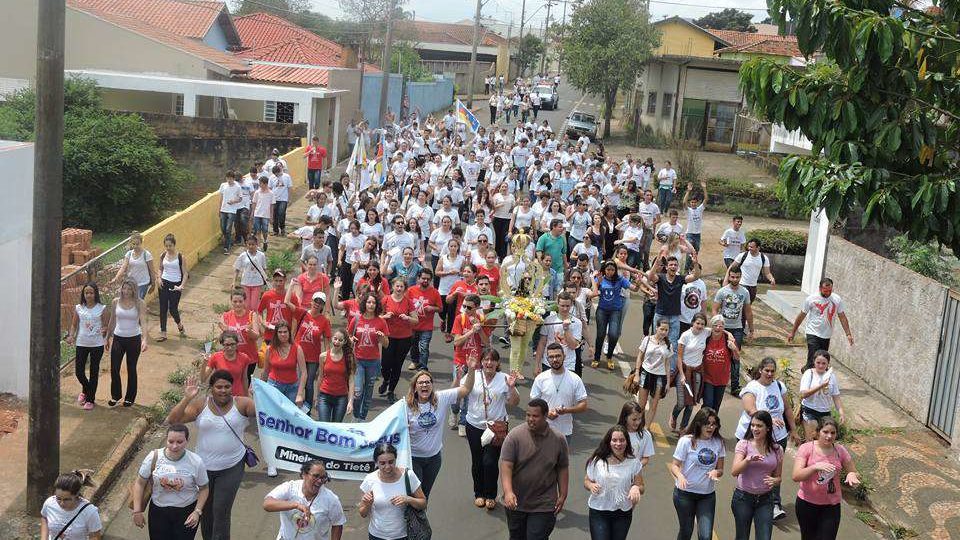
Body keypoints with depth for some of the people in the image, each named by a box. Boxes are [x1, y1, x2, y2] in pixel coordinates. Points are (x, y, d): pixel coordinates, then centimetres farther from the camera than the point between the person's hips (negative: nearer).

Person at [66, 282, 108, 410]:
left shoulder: (102, 309, -5)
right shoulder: (78, 308, 1)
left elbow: (106, 325, -1)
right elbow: (74, 325, 7)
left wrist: (104, 330, -24)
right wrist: (71, 335, -10)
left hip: (97, 344, -2)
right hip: (81, 343, 2)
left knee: (94, 372, 6)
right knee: (79, 372, 4)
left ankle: (90, 399, 19)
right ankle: (85, 390, 35)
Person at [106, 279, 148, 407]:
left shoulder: (139, 304, -11)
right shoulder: (115, 302, -2)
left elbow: (143, 322, -19)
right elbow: (112, 321, 9)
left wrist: (145, 339, -31)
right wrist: (107, 338, 14)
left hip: (134, 339, -2)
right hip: (118, 339, 3)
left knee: (131, 369, 10)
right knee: (114, 369, 3)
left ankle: (130, 397, 25)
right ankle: (115, 395, 24)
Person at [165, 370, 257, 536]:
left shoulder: (241, 404, -10)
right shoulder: (200, 404, -8)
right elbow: (172, 421, -14)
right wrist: (187, 399, -26)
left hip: (231, 468, -3)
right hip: (204, 467, 3)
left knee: (221, 512, -4)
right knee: (206, 509, 20)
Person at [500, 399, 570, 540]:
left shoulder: (559, 440, -5)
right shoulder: (515, 436, -12)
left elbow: (563, 469, 5)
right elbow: (506, 466, -18)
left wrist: (562, 496, 3)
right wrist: (508, 492, -31)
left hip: (543, 506, -1)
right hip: (516, 502, 1)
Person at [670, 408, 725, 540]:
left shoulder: (718, 442, 0)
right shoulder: (687, 441, -12)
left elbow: (720, 470, 6)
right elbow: (674, 466, -9)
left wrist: (716, 472, -18)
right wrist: (680, 476, -31)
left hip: (708, 495, 3)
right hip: (685, 493, -3)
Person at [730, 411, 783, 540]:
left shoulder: (776, 449, 1)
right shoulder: (744, 444, -6)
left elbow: (778, 477, 10)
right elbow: (734, 471, -17)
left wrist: (774, 480, -14)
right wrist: (748, 459, -35)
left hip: (765, 500, 2)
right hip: (743, 497, -1)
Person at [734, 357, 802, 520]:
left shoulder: (779, 386, 8)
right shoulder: (751, 388, -10)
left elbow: (787, 409, 18)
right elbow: (751, 410, -26)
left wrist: (793, 430, 18)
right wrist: (770, 419, -39)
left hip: (777, 436, 3)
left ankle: (775, 505, -4)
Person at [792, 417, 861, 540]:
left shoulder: (840, 450, -3)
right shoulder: (806, 448, -10)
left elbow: (856, 475, 5)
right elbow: (796, 476, -19)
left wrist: (852, 475, -19)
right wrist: (815, 466, -34)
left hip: (831, 506, 1)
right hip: (807, 504, -1)